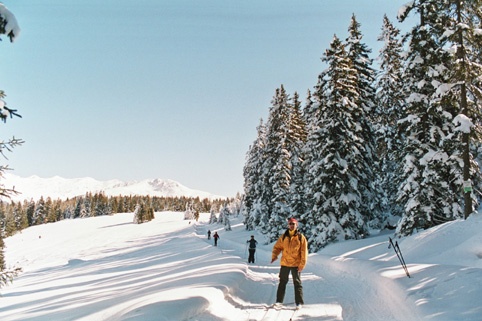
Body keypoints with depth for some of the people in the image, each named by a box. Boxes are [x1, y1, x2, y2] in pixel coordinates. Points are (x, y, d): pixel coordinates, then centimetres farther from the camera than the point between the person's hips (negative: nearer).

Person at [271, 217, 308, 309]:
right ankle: (279, 300, 21)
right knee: (282, 282, 11)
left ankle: (299, 302, 12)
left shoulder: (301, 237, -5)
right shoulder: (284, 236, 3)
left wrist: (302, 265, -11)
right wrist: (274, 255, -10)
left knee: (297, 283, 5)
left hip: (296, 264, -3)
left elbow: (304, 252, -6)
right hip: (285, 263, 3)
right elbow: (277, 247, 7)